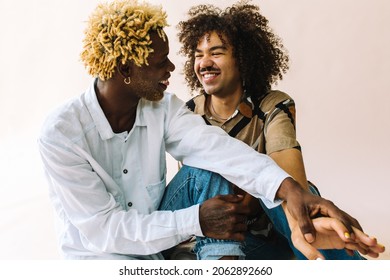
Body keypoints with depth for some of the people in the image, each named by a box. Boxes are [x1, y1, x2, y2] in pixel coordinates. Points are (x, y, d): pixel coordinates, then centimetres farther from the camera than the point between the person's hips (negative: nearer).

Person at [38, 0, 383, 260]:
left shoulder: (163, 108, -8)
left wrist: (288, 188, -43)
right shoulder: (60, 134, -22)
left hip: (159, 246, 5)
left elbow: (213, 147, -26)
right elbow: (101, 229, -23)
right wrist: (196, 221, -29)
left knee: (205, 174, -22)